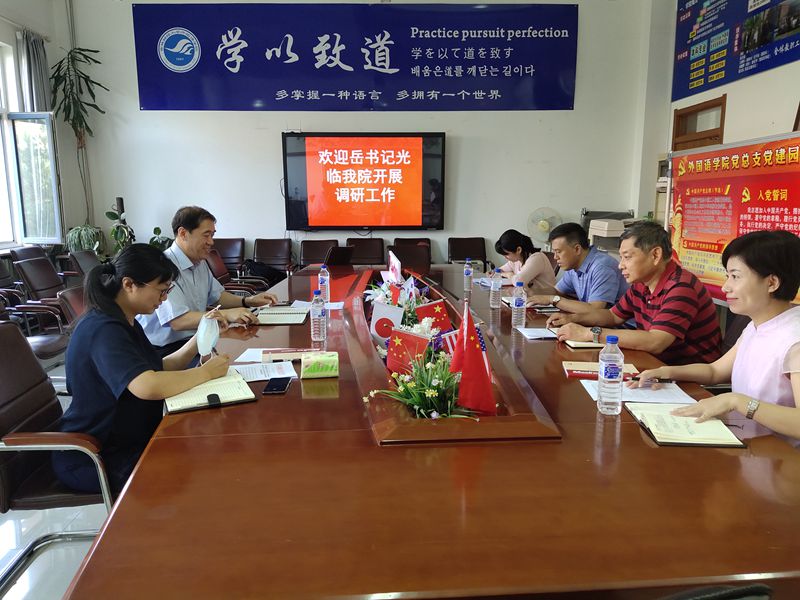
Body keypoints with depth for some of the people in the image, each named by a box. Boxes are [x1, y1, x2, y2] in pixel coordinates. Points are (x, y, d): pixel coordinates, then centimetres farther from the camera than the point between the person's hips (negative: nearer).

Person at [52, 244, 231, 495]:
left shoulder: (124, 323, 8)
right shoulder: (103, 330, -25)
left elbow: (158, 370, 10)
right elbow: (147, 386, -39)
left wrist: (197, 342, -3)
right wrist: (206, 372, -26)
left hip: (129, 441, 9)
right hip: (96, 461, -9)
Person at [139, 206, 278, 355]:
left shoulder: (200, 263, 12)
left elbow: (217, 296, 23)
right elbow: (177, 321, -26)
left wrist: (249, 301, 5)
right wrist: (226, 314, -33)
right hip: (166, 349, -8)